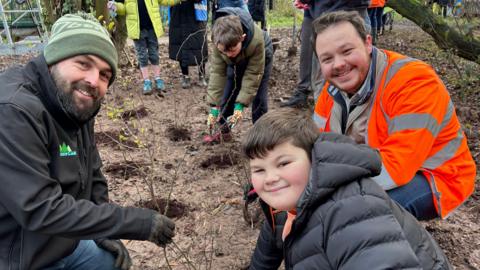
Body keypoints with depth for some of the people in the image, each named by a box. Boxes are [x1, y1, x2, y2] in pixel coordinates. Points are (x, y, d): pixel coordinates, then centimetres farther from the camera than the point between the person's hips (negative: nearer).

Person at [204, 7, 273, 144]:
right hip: (235, 62, 3)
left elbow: (253, 74, -34)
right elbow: (217, 72, -28)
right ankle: (223, 130, 16)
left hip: (260, 57, -3)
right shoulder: (220, 41, -34)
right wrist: (214, 106, -30)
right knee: (227, 93, 1)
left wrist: (240, 104, -35)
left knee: (258, 97, -9)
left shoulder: (257, 40, -44)